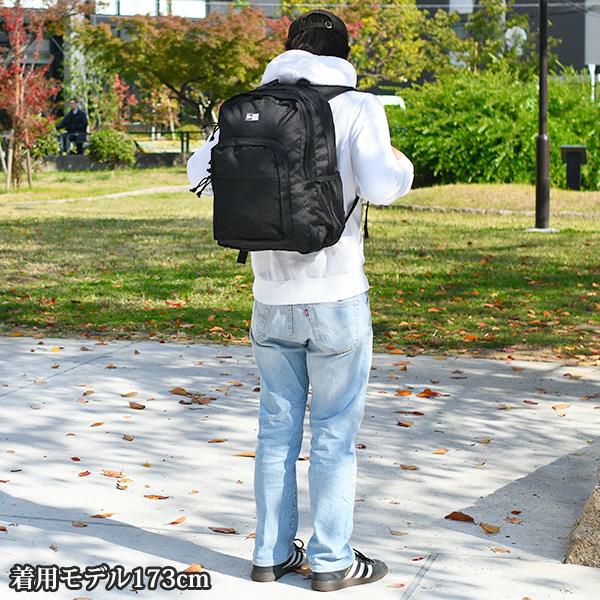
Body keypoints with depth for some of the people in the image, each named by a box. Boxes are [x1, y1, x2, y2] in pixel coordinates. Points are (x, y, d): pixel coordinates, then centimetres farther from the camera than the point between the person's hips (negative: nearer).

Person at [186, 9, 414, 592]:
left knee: (276, 428, 15)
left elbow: (200, 171, 8)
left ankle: (271, 552, 23)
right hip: (337, 301, -4)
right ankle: (332, 560, 14)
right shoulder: (357, 106, -7)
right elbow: (381, 187, -17)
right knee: (335, 432, 7)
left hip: (271, 299, 4)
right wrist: (402, 163, 4)